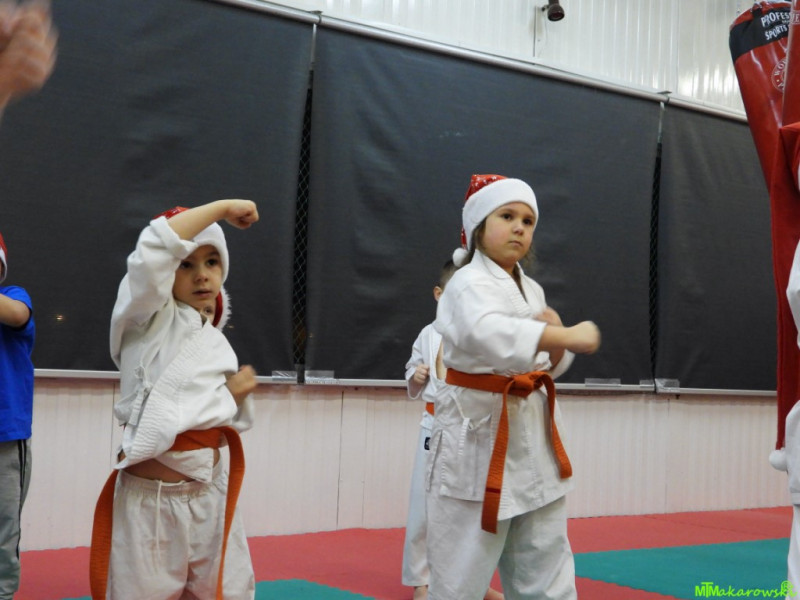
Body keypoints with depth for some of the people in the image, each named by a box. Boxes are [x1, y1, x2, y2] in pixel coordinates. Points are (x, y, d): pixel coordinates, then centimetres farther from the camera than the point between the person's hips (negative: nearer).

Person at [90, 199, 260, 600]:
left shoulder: (218, 345, 12)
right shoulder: (150, 319, -6)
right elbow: (155, 246, -24)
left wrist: (236, 395, -3)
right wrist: (224, 207, -16)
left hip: (211, 496, 6)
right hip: (150, 499, -6)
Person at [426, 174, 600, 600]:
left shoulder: (531, 290, 13)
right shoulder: (468, 284, -12)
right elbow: (490, 335, -35)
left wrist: (554, 337, -4)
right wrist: (569, 336, -32)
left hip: (532, 438, 8)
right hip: (478, 438, -8)